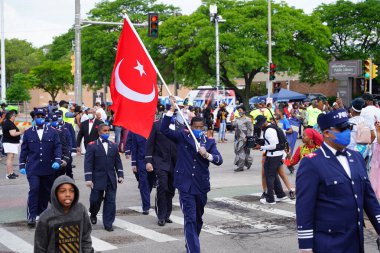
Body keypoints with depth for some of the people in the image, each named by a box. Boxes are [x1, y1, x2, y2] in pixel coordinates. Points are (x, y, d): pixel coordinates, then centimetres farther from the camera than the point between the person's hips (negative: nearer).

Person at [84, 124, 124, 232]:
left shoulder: (113, 146, 11)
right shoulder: (92, 146, -2)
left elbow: (118, 162, 13)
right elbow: (88, 163, -7)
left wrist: (120, 175, 4)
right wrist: (88, 179, -14)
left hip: (111, 179, 3)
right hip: (98, 179, -3)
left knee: (110, 201, 1)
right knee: (95, 199, 3)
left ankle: (108, 224, 7)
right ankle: (93, 214, 34)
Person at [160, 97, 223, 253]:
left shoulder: (209, 142, 5)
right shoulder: (182, 137, 2)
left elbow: (219, 160, -6)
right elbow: (164, 129, -8)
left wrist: (207, 155, -25)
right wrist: (172, 109, -13)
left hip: (201, 185, 3)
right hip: (186, 185, -3)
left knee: (198, 219, 17)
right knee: (190, 219, -10)